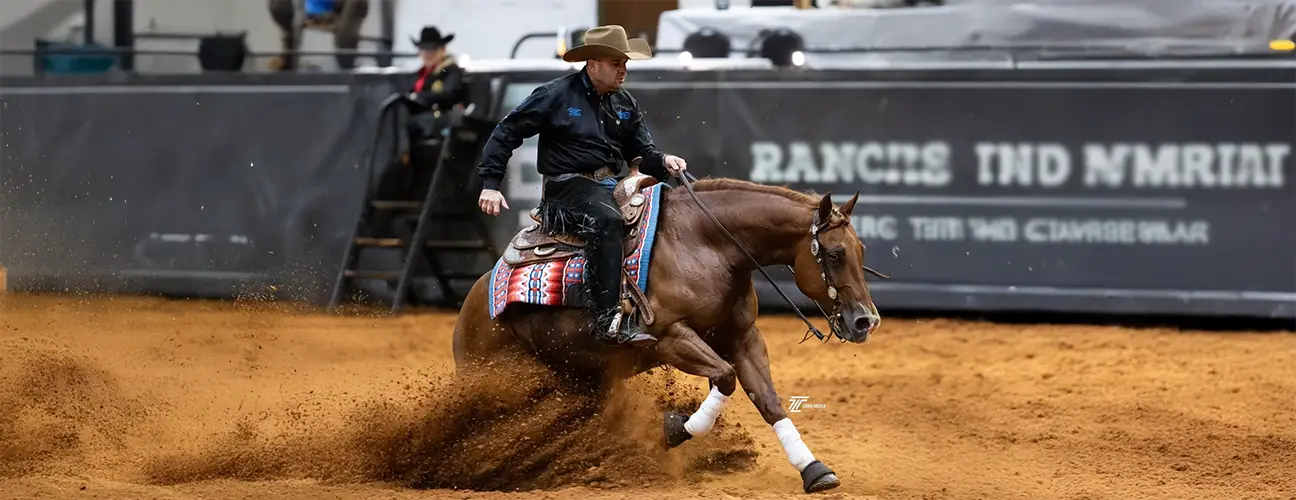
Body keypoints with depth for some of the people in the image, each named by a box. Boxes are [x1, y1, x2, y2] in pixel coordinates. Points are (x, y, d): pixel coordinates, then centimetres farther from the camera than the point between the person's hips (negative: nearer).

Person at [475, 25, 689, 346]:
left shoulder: (625, 104, 14)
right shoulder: (556, 96, -4)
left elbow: (641, 151, 18)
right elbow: (506, 133, -1)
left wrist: (663, 162, -6)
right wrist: (490, 184, -7)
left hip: (611, 187, 8)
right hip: (566, 187, -8)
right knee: (607, 219, -36)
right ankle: (608, 321, -42)